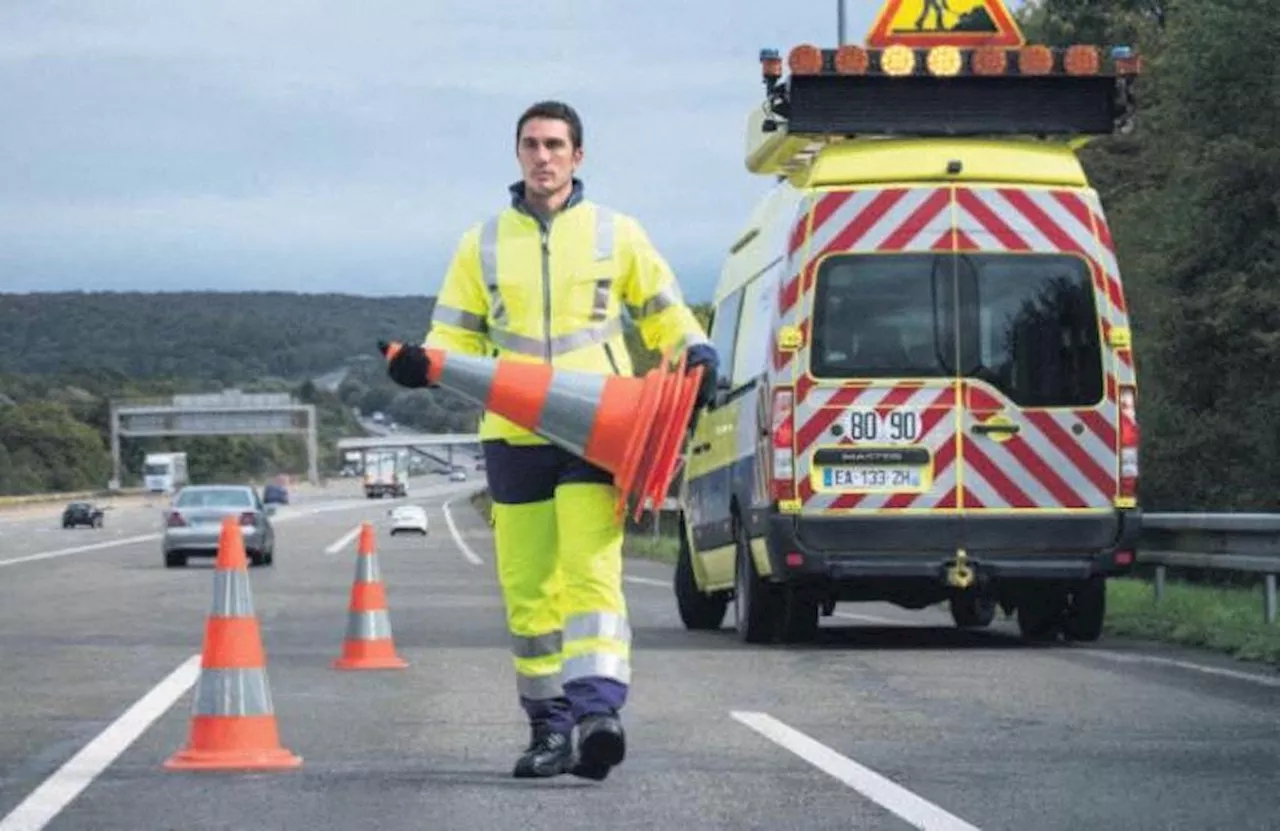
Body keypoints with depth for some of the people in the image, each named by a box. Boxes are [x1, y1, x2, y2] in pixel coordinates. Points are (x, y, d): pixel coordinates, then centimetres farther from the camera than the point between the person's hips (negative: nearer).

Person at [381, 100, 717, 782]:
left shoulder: (616, 234, 9)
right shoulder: (483, 244, 13)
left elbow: (663, 311, 17)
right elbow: (456, 334, 13)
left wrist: (696, 354, -3)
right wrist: (423, 364, -9)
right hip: (514, 437, 3)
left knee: (592, 572, -17)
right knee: (528, 588, 5)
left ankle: (598, 709, -27)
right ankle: (550, 726, 13)